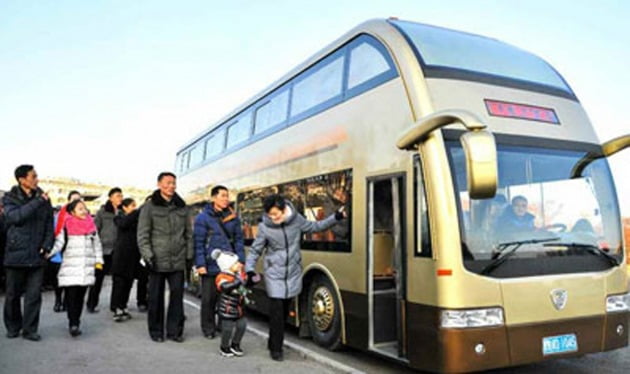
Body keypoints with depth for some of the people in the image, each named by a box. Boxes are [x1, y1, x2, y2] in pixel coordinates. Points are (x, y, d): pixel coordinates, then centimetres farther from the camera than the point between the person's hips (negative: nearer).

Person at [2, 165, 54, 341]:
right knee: (13, 294, 10)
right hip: (16, 254, -1)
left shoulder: (43, 198, 7)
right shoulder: (10, 198, 1)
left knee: (34, 295, 1)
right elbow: (14, 216, -19)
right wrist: (37, 202, -23)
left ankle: (30, 329, 12)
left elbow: (49, 225, 9)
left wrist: (46, 246, -3)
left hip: (36, 256, 1)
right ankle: (13, 327, 27)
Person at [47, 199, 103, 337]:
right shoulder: (66, 226, -1)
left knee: (81, 296, 6)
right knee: (71, 295, -10)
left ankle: (76, 322, 13)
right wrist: (49, 253, -23)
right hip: (70, 267, -3)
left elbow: (97, 244, 19)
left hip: (87, 267, 4)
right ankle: (73, 324, -8)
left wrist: (98, 260, 14)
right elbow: (59, 243, -6)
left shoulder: (91, 225, 12)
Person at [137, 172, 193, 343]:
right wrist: (147, 255, -11)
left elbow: (188, 233, 13)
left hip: (178, 260, 3)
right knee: (156, 297, 6)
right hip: (157, 261, -3)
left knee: (177, 295, 4)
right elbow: (142, 234, -3)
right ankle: (156, 331, 19)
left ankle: (174, 330, 15)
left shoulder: (182, 207, 10)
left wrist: (189, 255, 8)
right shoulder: (149, 207, -1)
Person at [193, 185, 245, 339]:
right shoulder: (203, 218, -2)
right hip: (210, 267, -3)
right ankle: (208, 329, 19)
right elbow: (198, 243, -5)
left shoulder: (233, 218, 9)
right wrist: (200, 264, -11)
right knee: (209, 299, 4)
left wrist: (241, 260, 3)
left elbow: (238, 240, 11)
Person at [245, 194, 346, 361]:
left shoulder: (296, 219, -6)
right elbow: (255, 250, 1)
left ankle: (274, 343, 30)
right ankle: (276, 349, 9)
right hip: (274, 275, -2)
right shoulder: (264, 227, -9)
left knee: (284, 311, 12)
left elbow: (315, 226, 8)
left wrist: (335, 218, 1)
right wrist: (249, 269, -11)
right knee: (276, 311, -7)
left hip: (293, 274, 2)